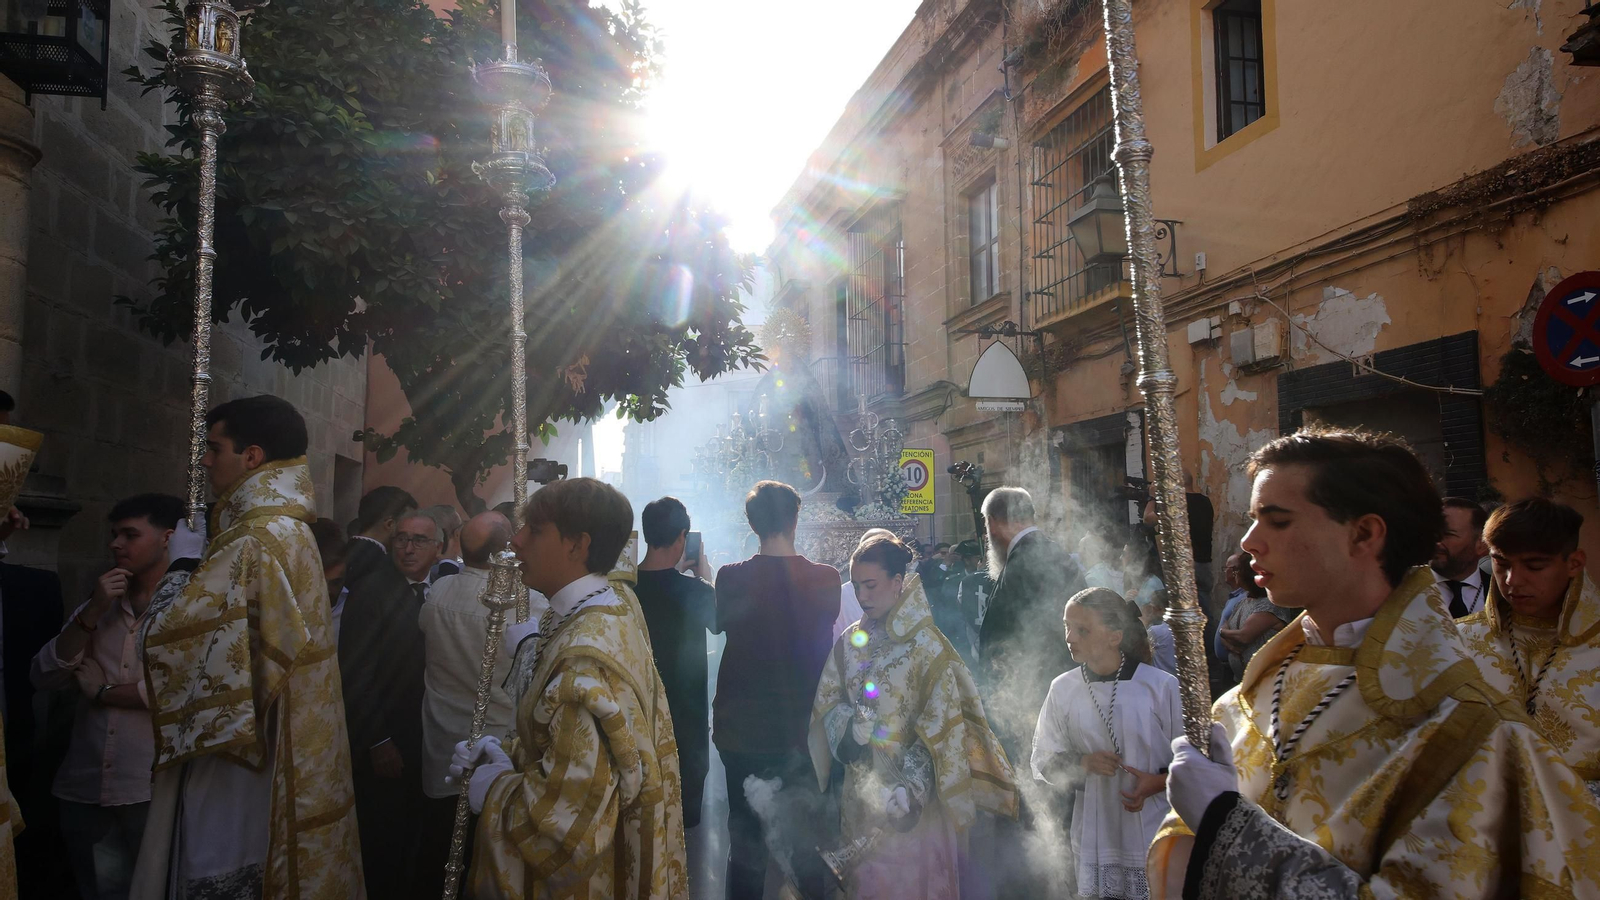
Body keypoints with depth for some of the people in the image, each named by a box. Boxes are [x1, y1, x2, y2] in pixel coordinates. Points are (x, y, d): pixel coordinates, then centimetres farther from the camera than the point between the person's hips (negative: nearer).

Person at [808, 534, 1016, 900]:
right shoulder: (850, 643, 2)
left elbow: (940, 725, -13)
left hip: (913, 799, -4)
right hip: (861, 790, 4)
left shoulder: (927, 646, -13)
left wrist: (910, 787, -18)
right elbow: (827, 703, 6)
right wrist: (850, 726, -16)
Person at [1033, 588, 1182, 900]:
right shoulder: (1062, 689, 0)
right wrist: (1082, 763, -12)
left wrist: (1158, 782, -15)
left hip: (1154, 838, -2)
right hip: (1094, 839, 2)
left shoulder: (1161, 686, -7)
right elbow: (1042, 761, 5)